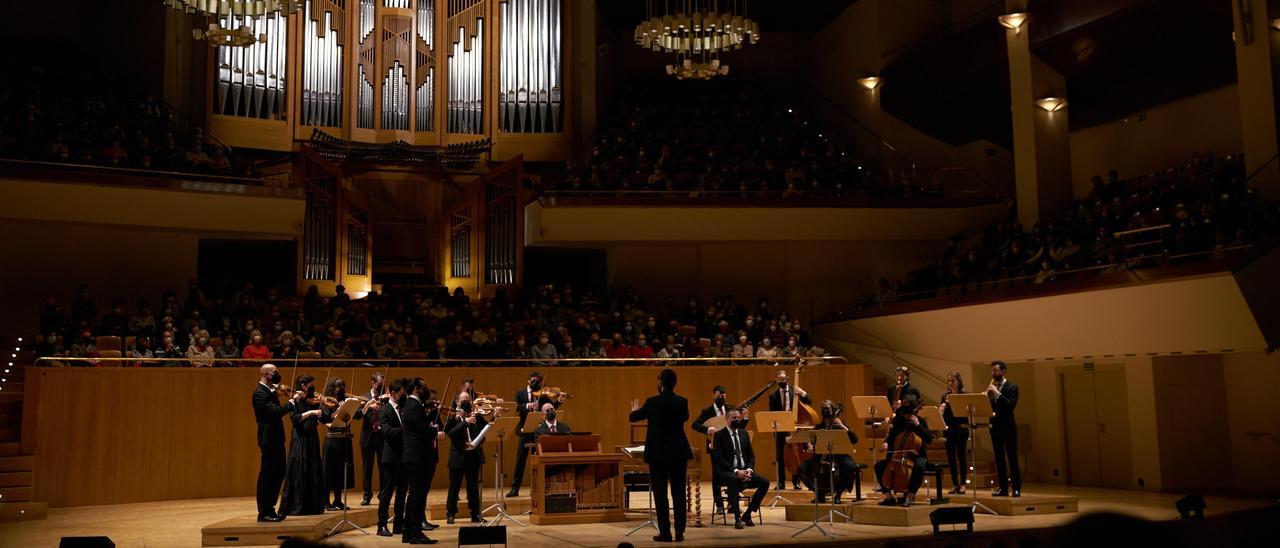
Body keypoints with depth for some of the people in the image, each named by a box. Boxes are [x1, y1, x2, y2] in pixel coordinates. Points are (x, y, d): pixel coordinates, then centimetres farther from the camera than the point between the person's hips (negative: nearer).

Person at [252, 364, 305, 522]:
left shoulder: (270, 391, 14)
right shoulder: (260, 393, -15)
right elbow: (277, 412, -25)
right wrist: (293, 400, -19)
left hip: (276, 438, 10)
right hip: (269, 439, -10)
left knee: (278, 473, 14)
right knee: (267, 475, -3)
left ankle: (270, 509, 22)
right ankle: (264, 513, 5)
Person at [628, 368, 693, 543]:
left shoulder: (652, 402, -12)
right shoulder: (682, 402, -3)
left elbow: (633, 418, 4)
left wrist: (635, 410, 27)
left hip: (658, 453, -3)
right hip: (679, 453, 3)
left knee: (660, 494, 3)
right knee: (679, 493, 10)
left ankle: (665, 533, 3)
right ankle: (680, 531, 11)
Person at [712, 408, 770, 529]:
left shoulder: (744, 434, 14)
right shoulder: (719, 435, -3)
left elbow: (751, 455, 13)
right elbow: (719, 459, -13)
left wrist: (749, 469, -8)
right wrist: (736, 471, -24)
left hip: (744, 471, 6)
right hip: (727, 472, -6)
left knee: (765, 482, -18)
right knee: (734, 480, -40)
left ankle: (747, 515, -7)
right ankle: (737, 518, -32)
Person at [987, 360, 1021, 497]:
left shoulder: (1012, 387, -6)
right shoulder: (991, 387, 12)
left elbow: (1011, 405, -18)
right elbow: (988, 405, 9)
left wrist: (997, 393, -25)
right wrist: (986, 396, -12)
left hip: (1008, 426, -6)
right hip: (995, 426, 6)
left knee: (1012, 457, -3)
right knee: (999, 457, 7)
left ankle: (1017, 488, 2)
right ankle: (1003, 487, 13)